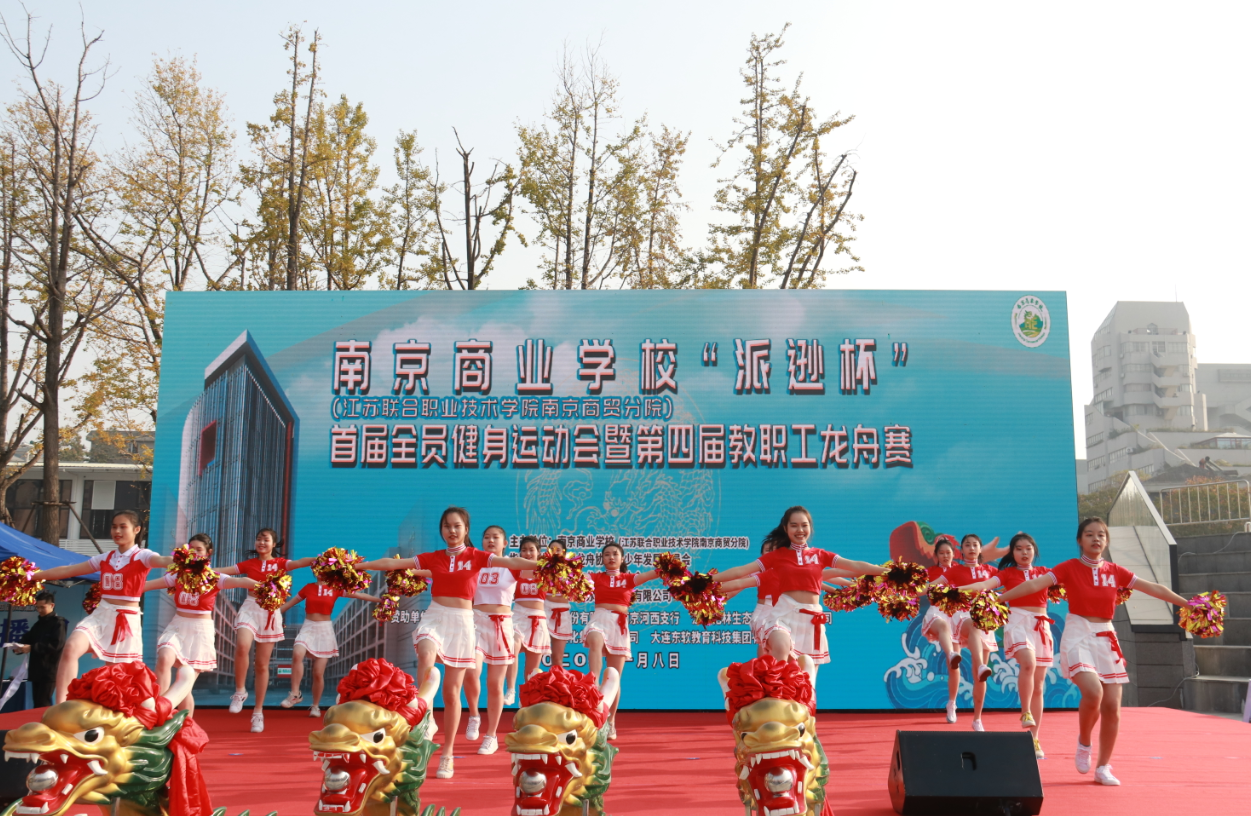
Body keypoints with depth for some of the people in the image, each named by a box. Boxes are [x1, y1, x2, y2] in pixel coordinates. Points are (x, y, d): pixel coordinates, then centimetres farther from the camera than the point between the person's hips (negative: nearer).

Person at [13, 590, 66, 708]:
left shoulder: (58, 622, -8)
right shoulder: (39, 623, 19)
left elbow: (57, 645, -21)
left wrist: (32, 648, -23)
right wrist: (19, 646, -5)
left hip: (49, 671, -9)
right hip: (36, 670, 9)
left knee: (42, 705, -12)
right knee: (37, 704, 10)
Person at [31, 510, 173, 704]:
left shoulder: (142, 556, -6)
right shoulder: (105, 558, 10)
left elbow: (163, 560, -29)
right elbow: (67, 570, 16)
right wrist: (32, 576, 13)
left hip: (127, 620, -4)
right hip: (101, 615, 4)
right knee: (71, 648, -23)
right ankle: (60, 707, -22)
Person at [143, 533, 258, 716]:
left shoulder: (214, 578, -5)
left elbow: (239, 581, -24)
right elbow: (147, 585, 7)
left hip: (200, 631, -2)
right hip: (177, 627, 2)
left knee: (185, 683, 0)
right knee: (164, 658, -29)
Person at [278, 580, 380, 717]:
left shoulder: (335, 589, 1)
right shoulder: (308, 587, 5)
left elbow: (359, 595, -1)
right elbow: (290, 602, 13)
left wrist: (381, 599, -6)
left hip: (325, 631, 0)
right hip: (308, 628, 1)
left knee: (318, 673, -3)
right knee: (297, 654, -30)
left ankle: (315, 706, 13)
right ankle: (295, 694, -20)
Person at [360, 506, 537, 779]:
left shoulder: (475, 557, 1)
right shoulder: (432, 558, 7)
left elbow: (512, 562, -11)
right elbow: (394, 563, 6)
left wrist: (543, 565, -23)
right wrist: (359, 565, 3)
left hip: (461, 623, -1)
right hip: (434, 618, 1)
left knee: (452, 691, 2)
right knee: (426, 655, -34)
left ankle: (448, 754, 13)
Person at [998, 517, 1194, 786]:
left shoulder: (1115, 571, 7)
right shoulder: (1070, 567, -3)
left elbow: (1155, 589, 10)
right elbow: (1034, 584, -13)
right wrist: (997, 599, -21)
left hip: (1106, 638, 4)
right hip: (1078, 635, -4)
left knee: (1111, 706, 0)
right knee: (1093, 691, -26)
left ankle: (1103, 767, 15)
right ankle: (1084, 743, 2)